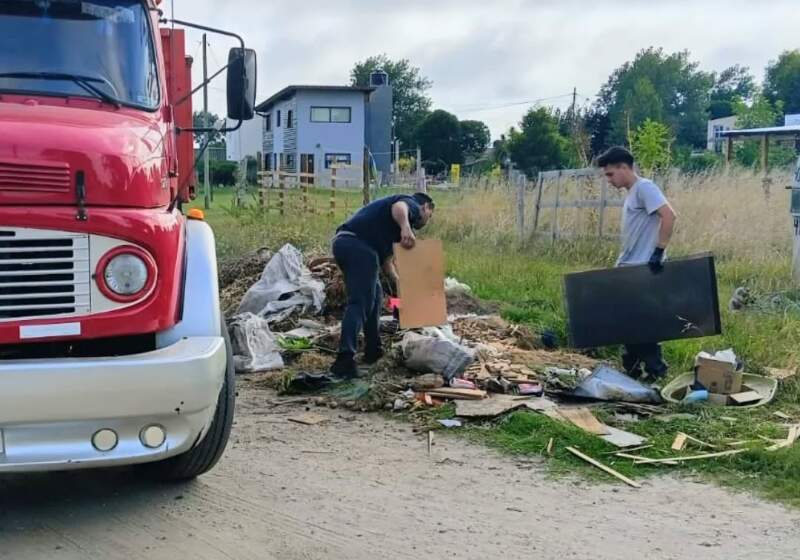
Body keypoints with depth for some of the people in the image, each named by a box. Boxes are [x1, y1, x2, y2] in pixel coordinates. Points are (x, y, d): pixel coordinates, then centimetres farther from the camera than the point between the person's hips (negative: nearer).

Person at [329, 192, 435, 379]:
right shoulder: (411, 203, 9)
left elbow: (386, 259, 37)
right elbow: (399, 207, -18)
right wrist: (405, 227, -36)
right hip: (358, 245, -10)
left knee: (374, 295, 23)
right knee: (359, 302, -12)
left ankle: (373, 351, 28)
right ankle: (345, 359, -21)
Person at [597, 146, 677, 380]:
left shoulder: (644, 187, -11)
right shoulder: (631, 194, 17)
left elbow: (669, 216, -23)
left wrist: (659, 251, -25)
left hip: (644, 271, -9)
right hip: (629, 271, 9)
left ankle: (655, 371, 5)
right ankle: (632, 370, 20)